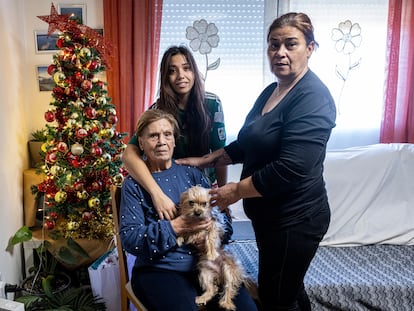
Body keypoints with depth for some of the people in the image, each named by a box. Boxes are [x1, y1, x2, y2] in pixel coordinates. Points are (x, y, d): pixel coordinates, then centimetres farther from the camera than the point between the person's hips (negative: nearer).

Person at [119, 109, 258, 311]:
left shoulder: (191, 173, 11)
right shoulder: (133, 184, 3)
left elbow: (223, 218, 7)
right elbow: (129, 239, -7)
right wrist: (174, 228, -18)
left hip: (205, 262, 3)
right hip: (159, 269, -3)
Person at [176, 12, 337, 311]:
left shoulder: (313, 98, -20)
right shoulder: (271, 92, 9)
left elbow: (290, 168, -28)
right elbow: (246, 144, 17)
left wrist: (237, 190, -19)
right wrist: (205, 160, 9)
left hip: (294, 220, -8)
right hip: (269, 215, 9)